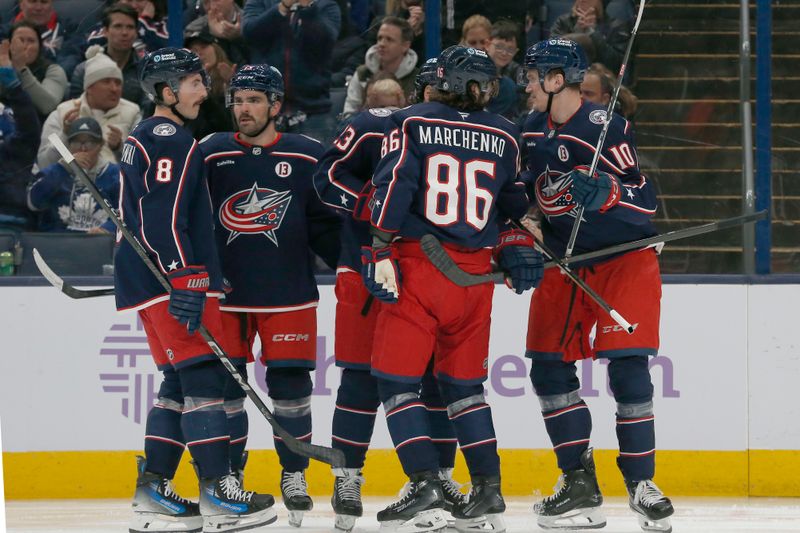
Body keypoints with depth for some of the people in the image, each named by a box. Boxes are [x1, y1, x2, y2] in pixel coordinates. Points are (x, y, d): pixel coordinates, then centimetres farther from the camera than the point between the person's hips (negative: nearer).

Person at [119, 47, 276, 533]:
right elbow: (164, 215, -22)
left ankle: (153, 492, 10)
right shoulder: (171, 140, -12)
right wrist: (184, 279, -25)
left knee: (179, 382, 11)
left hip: (148, 280, 11)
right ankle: (218, 493, -16)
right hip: (167, 279, -11)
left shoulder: (144, 139, 21)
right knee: (204, 377, -12)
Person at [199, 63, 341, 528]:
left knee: (290, 383, -2)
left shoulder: (307, 157, 2)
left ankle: (294, 476, 10)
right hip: (225, 292, 1)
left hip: (289, 293, -1)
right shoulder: (211, 155, 4)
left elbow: (326, 224, 7)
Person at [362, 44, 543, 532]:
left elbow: (394, 185, -11)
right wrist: (519, 247, 30)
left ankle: (426, 487, -12)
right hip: (476, 273, 4)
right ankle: (488, 493, 9)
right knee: (464, 383, 15)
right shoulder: (504, 137, 10)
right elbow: (516, 204, 19)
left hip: (417, 267, -4)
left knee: (397, 379, 1)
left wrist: (380, 251, -11)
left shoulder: (410, 123, -1)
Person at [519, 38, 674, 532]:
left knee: (628, 368, -13)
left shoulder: (607, 127, -17)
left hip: (626, 257, -7)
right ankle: (579, 484, 7)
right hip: (563, 263, 7)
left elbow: (646, 201, -21)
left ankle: (641, 482, -1)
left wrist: (605, 193, -38)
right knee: (549, 369, 0)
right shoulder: (531, 133, 4)